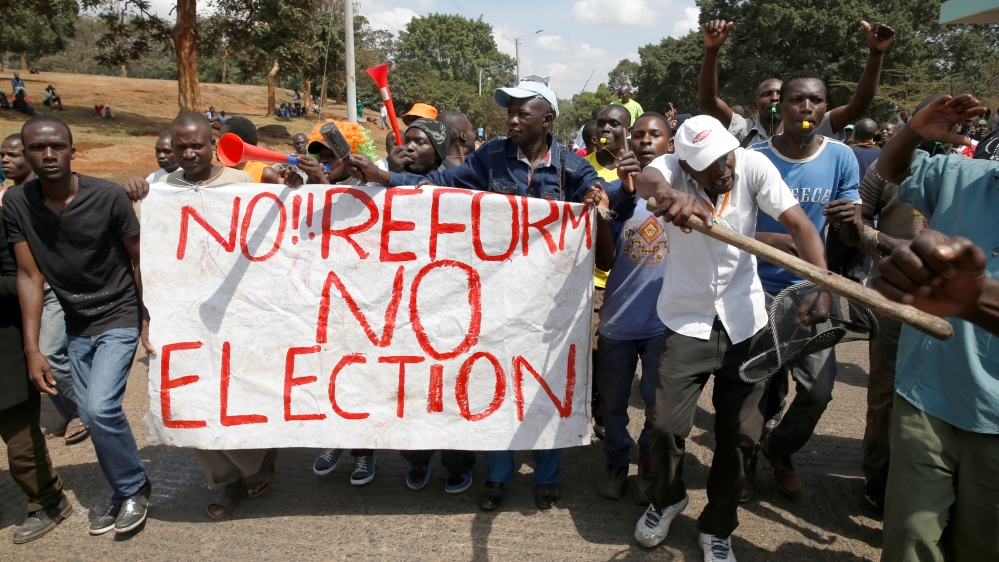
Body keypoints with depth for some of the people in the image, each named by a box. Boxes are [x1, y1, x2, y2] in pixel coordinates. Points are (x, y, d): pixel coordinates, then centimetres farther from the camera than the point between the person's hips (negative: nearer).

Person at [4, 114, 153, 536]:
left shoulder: (108, 196, -18)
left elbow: (139, 261, -9)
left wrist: (150, 322, -8)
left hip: (119, 317, -4)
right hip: (76, 323, 4)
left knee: (100, 407, -16)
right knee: (91, 414, 8)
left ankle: (133, 488, 9)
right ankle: (126, 492, 27)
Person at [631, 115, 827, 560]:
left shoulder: (752, 165, -11)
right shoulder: (675, 167, -13)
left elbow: (798, 223, -19)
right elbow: (646, 179, -37)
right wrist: (665, 191, -62)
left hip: (745, 322, 1)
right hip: (687, 320, -1)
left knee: (739, 434, 6)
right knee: (667, 425, -3)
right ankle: (666, 499, 30)